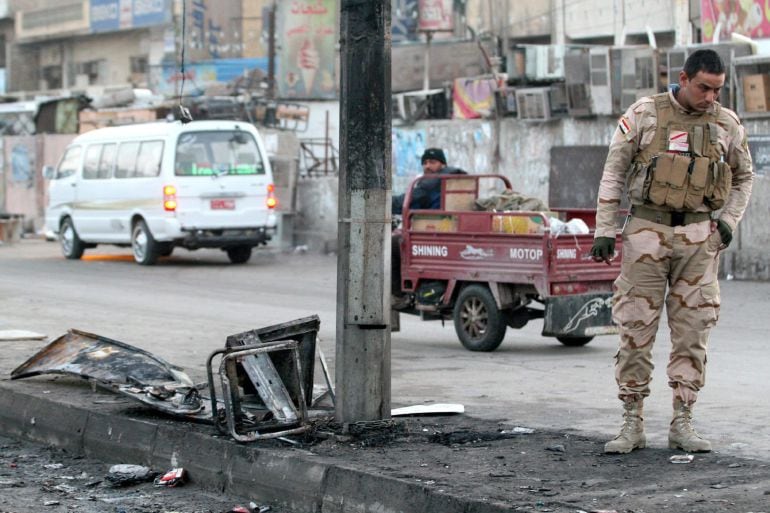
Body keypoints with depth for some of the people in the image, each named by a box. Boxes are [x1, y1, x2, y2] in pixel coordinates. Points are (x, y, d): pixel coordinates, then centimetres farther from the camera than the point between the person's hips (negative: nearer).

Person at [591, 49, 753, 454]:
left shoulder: (727, 124, 6)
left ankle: (682, 424, 11)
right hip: (647, 231, -2)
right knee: (635, 329, -1)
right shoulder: (644, 114, -1)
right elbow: (613, 173, 2)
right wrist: (604, 231, -2)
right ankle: (632, 425, 7)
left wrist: (728, 220, 5)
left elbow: (743, 177, 20)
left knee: (692, 332, 3)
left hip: (699, 238, 2)